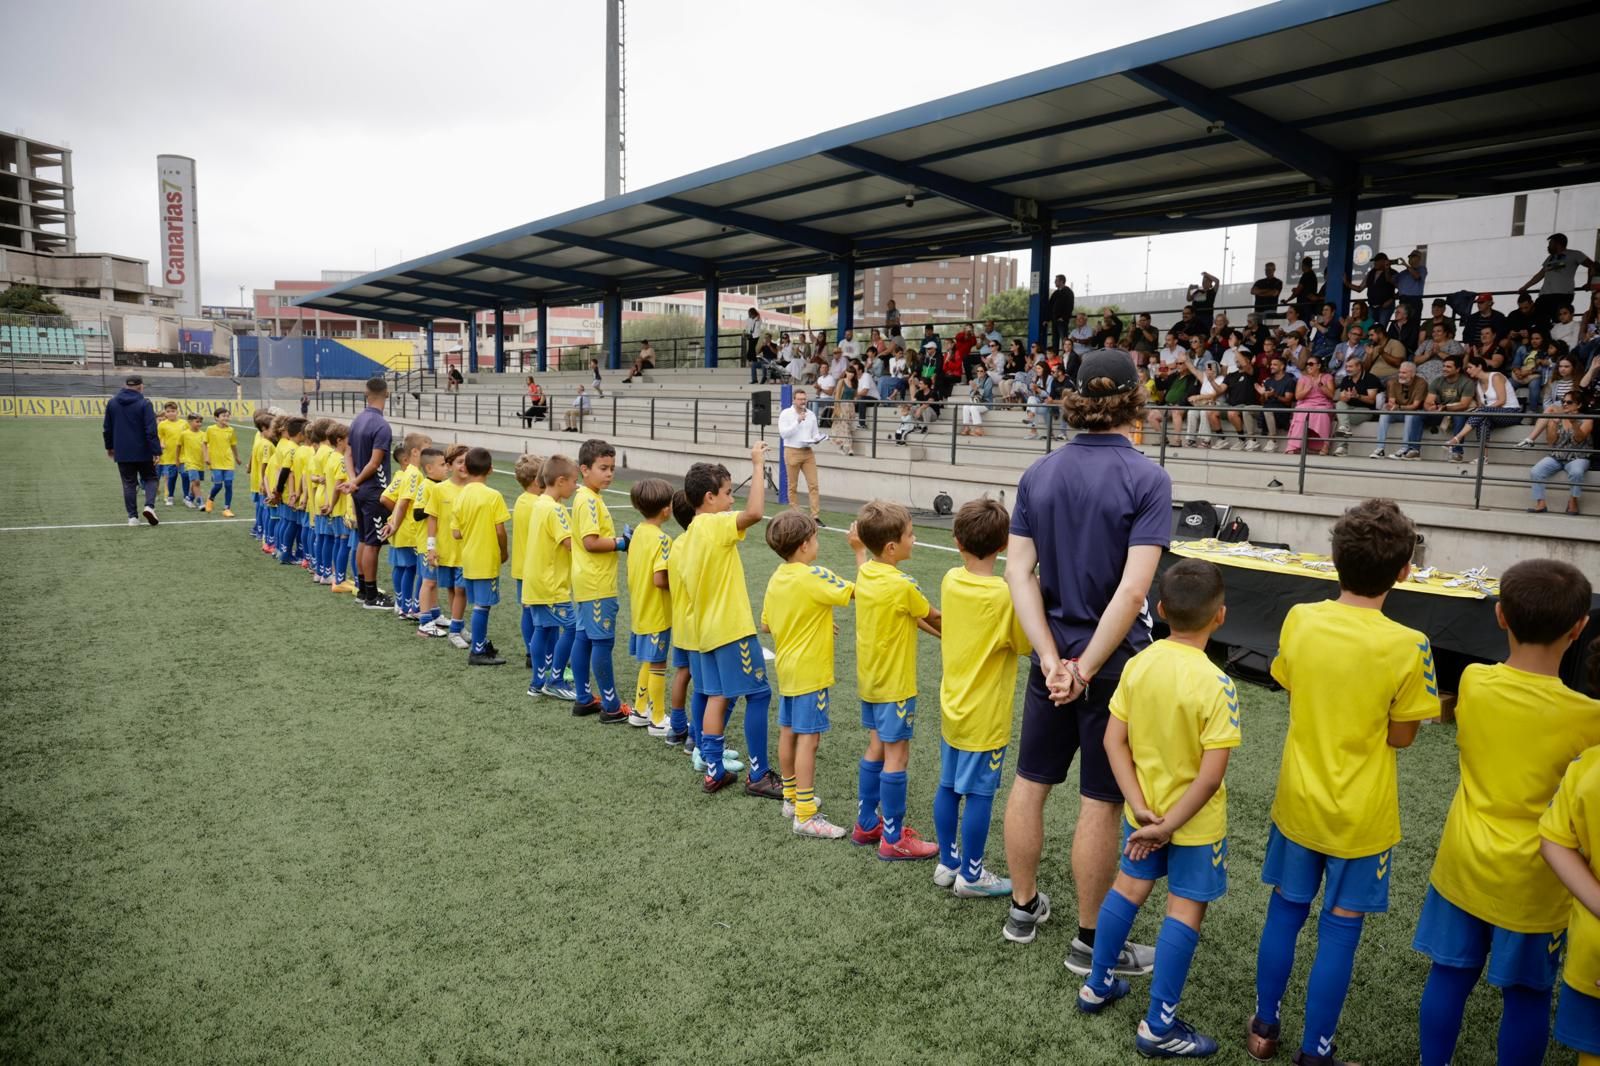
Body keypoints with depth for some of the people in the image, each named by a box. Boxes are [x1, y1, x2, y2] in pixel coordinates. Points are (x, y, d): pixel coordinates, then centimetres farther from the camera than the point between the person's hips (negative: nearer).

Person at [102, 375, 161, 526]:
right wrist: (156, 451, -14)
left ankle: (132, 516, 6)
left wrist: (109, 447, 23)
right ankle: (149, 506, -11)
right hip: (143, 452, -3)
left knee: (129, 484, 9)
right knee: (150, 478, 11)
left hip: (122, 453, 3)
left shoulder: (112, 403, 6)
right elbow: (151, 430, -15)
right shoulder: (144, 404, -10)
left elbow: (107, 428, 12)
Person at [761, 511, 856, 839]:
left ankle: (791, 798, 30)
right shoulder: (815, 576, -20)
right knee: (808, 738, -5)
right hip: (810, 671, -8)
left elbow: (765, 625, 11)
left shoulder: (776, 578, 4)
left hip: (786, 668, 8)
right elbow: (858, 591, -22)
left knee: (788, 733, 16)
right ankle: (806, 816, -2)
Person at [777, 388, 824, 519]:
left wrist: (817, 439, -8)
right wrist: (798, 421, -18)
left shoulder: (811, 414, 9)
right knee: (793, 486, 5)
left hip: (808, 452, 3)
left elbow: (815, 433, 15)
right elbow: (783, 433, -14)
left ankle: (815, 515, -4)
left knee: (813, 484, -4)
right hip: (792, 452, -3)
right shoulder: (785, 413, -4)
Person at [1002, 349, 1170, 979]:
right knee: (1101, 802, 7)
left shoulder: (1039, 473, 0)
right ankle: (1090, 942, 22)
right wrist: (1087, 669, -15)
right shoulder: (1146, 478, -14)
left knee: (1031, 781, 17)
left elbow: (1019, 571, -6)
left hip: (1053, 655, 5)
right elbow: (1134, 587, -21)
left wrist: (1054, 659, -9)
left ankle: (1023, 908, 34)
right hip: (1115, 660, -4)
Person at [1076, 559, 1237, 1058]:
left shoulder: (1137, 664, -10)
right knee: (1185, 910, 9)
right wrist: (1168, 826, -16)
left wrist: (1142, 809, -8)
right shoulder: (1216, 685, -25)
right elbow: (1211, 775, -25)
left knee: (1128, 887, 22)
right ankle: (1159, 1027, 18)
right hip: (1195, 820, -5)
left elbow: (1113, 742, -8)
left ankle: (1097, 985, 36)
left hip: (1144, 809, 5)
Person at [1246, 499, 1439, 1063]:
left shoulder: (1298, 620, -10)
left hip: (1298, 801, 3)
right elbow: (1400, 735, -10)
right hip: (1361, 816, -3)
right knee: (1339, 932, 11)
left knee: (1284, 913, 18)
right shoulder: (1407, 646, -20)